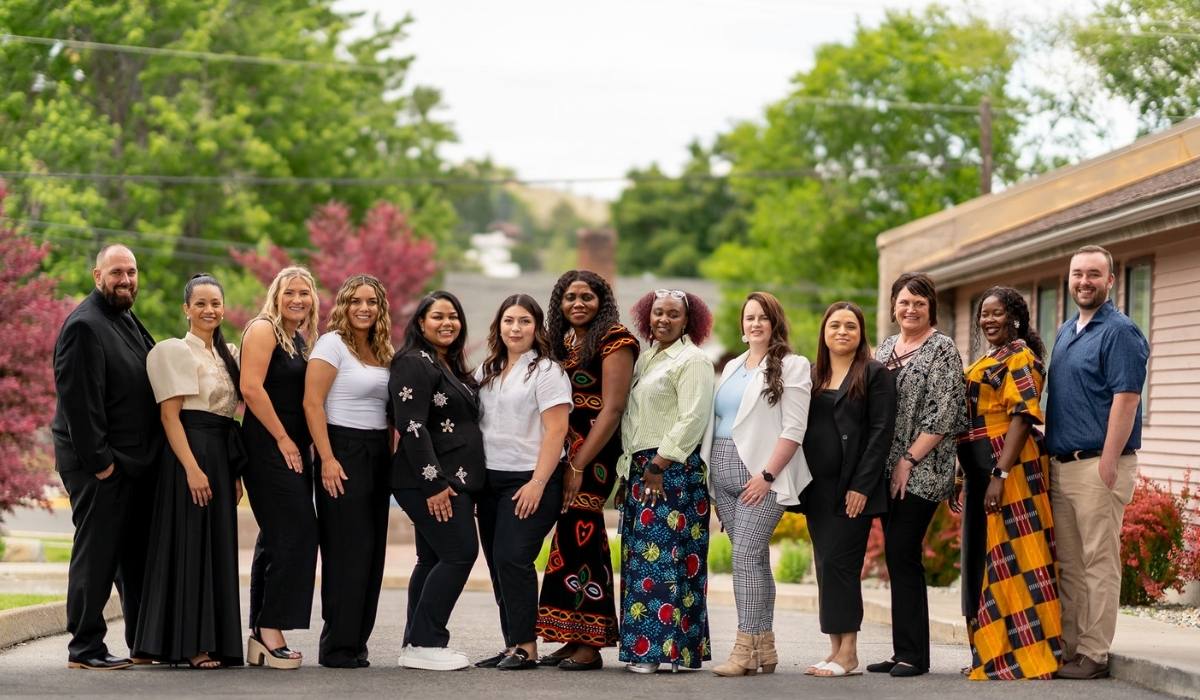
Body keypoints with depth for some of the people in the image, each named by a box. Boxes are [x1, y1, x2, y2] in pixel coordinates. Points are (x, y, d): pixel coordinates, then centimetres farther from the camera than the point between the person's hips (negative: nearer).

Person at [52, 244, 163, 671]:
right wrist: (98, 459, -21)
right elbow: (78, 399, -19)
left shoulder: (128, 320, 16)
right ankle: (85, 648, 3)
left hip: (136, 461, 9)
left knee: (137, 555, 13)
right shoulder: (84, 325, -13)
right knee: (97, 553, -4)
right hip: (99, 464, -9)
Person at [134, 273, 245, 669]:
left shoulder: (228, 353, 17)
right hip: (189, 450, -8)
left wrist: (235, 470, 13)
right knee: (190, 543, -7)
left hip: (223, 455, 8)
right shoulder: (174, 351, -5)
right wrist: (192, 467, -21)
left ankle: (215, 641, 10)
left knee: (219, 546, 7)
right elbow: (170, 414, -12)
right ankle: (188, 644, -5)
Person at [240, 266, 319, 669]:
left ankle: (261, 636, 12)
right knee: (296, 534, -14)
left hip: (293, 448, 9)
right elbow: (251, 387, -17)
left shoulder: (301, 340, 19)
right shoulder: (264, 330, -7)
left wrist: (307, 446, 11)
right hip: (268, 446, -9)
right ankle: (271, 629, -12)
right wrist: (283, 440, -15)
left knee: (277, 540, 9)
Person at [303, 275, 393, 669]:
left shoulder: (383, 351, 15)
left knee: (372, 551, 6)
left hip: (378, 455, 7)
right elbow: (312, 404, -13)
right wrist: (327, 459, -19)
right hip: (344, 452, -7)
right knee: (347, 550, -7)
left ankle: (356, 642, 11)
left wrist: (393, 456, 9)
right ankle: (337, 647, -2)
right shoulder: (332, 344, -6)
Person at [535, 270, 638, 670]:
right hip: (564, 449, 7)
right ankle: (575, 640, 9)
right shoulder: (561, 342, 16)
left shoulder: (615, 339, -7)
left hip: (596, 451, -7)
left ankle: (588, 647, -5)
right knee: (575, 537, 5)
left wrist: (579, 464, -15)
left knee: (579, 536, -9)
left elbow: (612, 408, -13)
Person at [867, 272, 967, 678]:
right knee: (897, 557, 7)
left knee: (903, 555, -10)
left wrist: (909, 460, -15)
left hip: (920, 472, -7)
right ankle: (904, 651, 11)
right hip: (887, 471, 7)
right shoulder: (885, 349, 16)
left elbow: (943, 415, -12)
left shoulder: (941, 349, -5)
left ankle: (914, 655, -5)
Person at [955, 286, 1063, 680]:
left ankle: (1024, 654, -8)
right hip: (979, 471, 10)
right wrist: (958, 476, 18)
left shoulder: (1020, 358, -8)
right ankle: (992, 653, 15)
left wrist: (1000, 474, -24)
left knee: (1009, 557, -10)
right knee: (984, 558, 10)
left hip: (1010, 468, -10)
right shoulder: (983, 364, 20)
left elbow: (1022, 418, -17)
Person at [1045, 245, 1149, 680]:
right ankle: (1068, 648, 17)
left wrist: (1108, 462, -21)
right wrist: (1052, 457, 16)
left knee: (1099, 563, -5)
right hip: (1062, 464, 9)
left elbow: (1126, 399, -16)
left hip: (1098, 464, -9)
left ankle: (1094, 655, -2)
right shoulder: (1065, 333, 18)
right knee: (1069, 564, 11)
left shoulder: (1120, 332, -8)